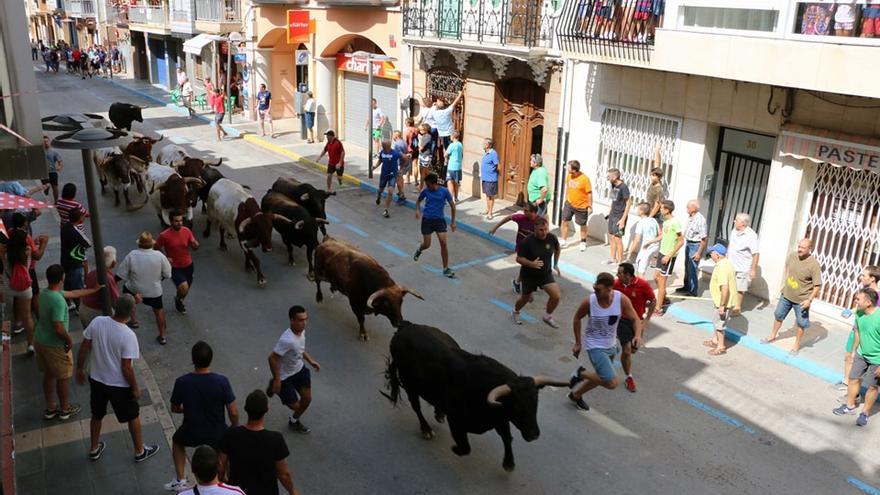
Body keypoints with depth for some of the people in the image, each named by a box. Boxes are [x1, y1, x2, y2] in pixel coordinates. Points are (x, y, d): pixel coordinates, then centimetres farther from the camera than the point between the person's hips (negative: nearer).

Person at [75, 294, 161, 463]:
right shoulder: (128, 335, -28)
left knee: (97, 415, 27)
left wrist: (80, 369, 13)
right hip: (119, 385, -5)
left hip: (96, 380, 5)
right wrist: (135, 387, -7)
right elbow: (126, 368, -23)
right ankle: (140, 451, 34)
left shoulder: (97, 322, -14)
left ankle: (94, 449, 46)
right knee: (133, 417, 18)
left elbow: (83, 349, -4)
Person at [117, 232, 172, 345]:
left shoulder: (132, 255, -19)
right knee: (159, 310, 24)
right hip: (154, 291, 0)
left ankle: (132, 320, 40)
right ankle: (162, 336, 31)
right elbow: (167, 274, -8)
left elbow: (121, 275, -14)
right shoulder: (159, 256, -19)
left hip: (135, 290, 0)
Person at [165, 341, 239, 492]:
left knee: (177, 441, 35)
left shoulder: (181, 382, -18)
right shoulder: (222, 381, -23)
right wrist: (235, 427, 5)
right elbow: (233, 412, -16)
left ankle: (180, 480, 32)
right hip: (217, 435, -1)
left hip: (191, 434, 1)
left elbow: (175, 409, -1)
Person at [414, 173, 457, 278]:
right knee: (427, 244, 2)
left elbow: (452, 205, 2)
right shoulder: (425, 191, -5)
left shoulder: (444, 191, -9)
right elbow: (418, 201, 14)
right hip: (427, 219, 1)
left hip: (439, 220, -1)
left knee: (443, 243, -10)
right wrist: (418, 210, -7)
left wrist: (453, 222, 3)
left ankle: (446, 269, -1)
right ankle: (419, 250, 41)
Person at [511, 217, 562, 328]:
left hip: (546, 274, 2)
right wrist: (531, 264, -34)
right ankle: (515, 312, 51)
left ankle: (547, 316, 12)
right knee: (526, 298, 17)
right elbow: (519, 258, -18)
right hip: (529, 275, -2)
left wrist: (555, 264, 13)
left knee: (556, 296, -16)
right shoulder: (527, 242, -24)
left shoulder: (552, 238, -13)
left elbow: (557, 249, 11)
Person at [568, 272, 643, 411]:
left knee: (602, 378, 23)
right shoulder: (589, 301, -24)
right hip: (595, 346, -5)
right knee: (612, 383, -16)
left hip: (610, 345, 5)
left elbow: (635, 319, -9)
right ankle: (581, 373, 6)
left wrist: (638, 335, -30)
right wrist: (578, 343, 1)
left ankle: (575, 395, 47)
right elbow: (577, 318, -5)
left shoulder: (622, 300, -19)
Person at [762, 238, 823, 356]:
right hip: (786, 294, 5)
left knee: (801, 323, 10)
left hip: (801, 299, -5)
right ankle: (772, 336, 41)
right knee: (778, 315, 21)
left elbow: (818, 285, -20)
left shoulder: (814, 265, -24)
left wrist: (810, 299, -24)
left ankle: (796, 345, 27)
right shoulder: (792, 256, -8)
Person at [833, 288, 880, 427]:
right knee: (854, 379, 16)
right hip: (861, 354, 6)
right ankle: (850, 406, 35)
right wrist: (854, 350, 16)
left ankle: (865, 413, 28)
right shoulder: (860, 314, -10)